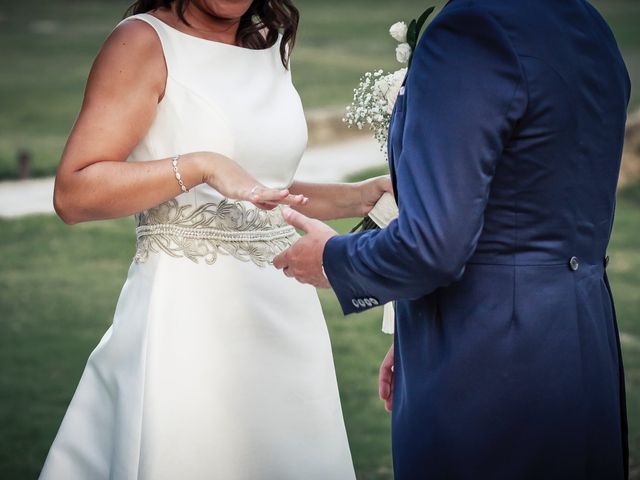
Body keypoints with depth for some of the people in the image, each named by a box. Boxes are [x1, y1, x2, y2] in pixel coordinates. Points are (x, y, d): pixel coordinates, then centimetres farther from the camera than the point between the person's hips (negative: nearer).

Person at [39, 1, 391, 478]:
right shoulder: (144, 41, -6)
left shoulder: (271, 46, 13)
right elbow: (73, 195, -14)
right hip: (189, 311, -6)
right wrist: (200, 165, -22)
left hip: (283, 311, 6)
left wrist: (361, 197, 10)